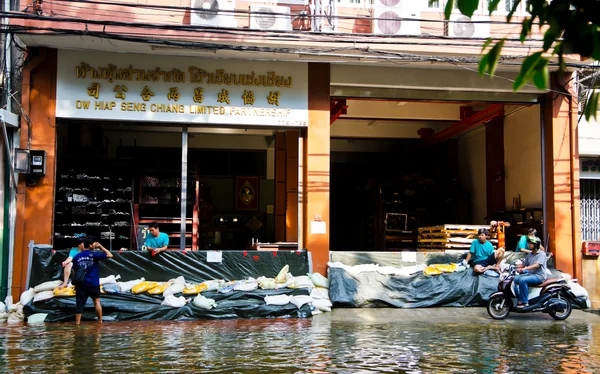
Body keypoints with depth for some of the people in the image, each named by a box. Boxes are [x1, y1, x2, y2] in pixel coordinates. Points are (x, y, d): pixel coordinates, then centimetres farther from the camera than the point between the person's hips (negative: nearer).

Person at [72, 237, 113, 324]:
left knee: (79, 303, 4)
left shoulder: (76, 257, 4)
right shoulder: (94, 255, -9)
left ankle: (77, 323, 1)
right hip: (93, 283, -2)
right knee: (97, 301, 10)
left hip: (81, 284, 3)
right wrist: (101, 247, 4)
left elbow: (74, 271, 9)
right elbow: (110, 255, -7)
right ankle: (100, 321, 12)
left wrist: (75, 284, 18)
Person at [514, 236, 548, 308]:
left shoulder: (542, 254, -8)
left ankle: (524, 301, -26)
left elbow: (537, 265, -23)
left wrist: (525, 268, -34)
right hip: (530, 274, 8)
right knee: (514, 279, -8)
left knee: (522, 280, -31)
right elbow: (523, 264, 17)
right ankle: (518, 299, -6)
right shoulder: (530, 254, 17)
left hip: (539, 276, -8)